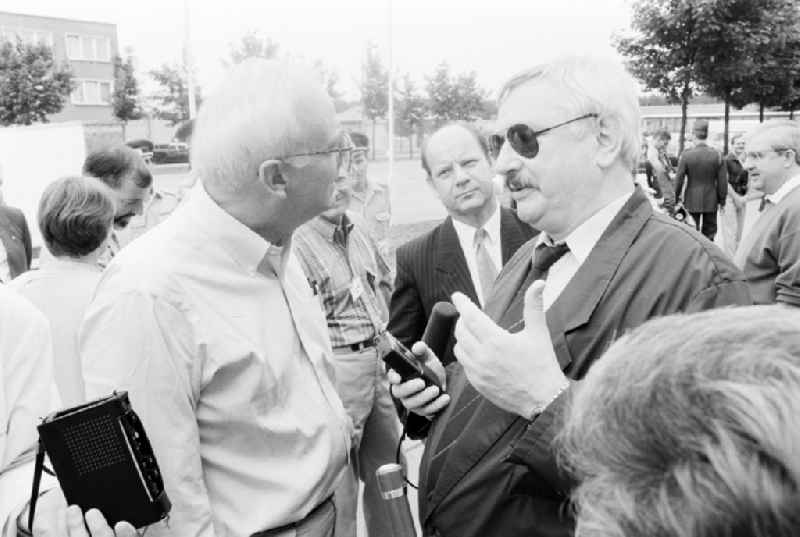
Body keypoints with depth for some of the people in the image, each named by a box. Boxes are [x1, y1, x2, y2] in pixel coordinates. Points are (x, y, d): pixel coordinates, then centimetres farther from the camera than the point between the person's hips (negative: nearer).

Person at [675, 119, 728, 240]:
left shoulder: (686, 154, -11)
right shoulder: (717, 155, -5)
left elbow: (679, 179, -8)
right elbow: (722, 181, -1)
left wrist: (677, 199, 5)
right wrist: (722, 201, 10)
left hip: (692, 202, -1)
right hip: (711, 202, 2)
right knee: (709, 234, 12)